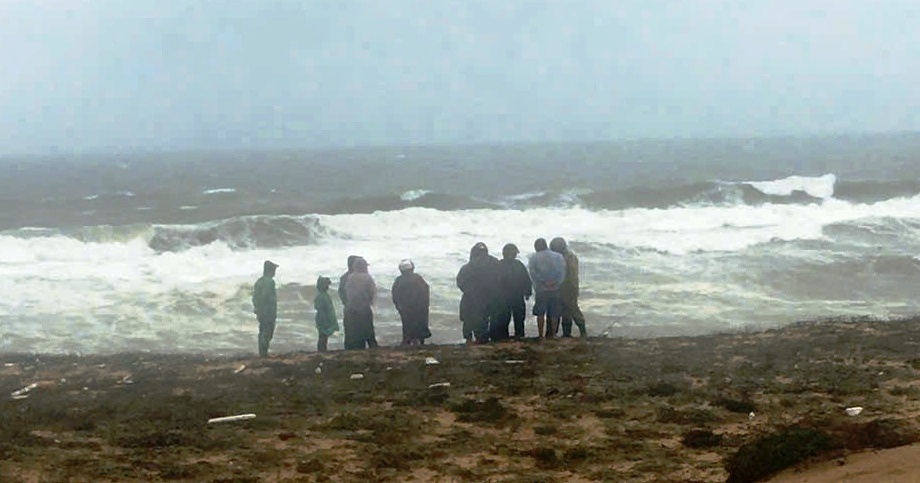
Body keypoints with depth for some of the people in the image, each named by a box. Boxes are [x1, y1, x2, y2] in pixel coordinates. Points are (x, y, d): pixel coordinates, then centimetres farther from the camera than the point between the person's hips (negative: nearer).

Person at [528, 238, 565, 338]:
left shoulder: (534, 257, 2)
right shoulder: (558, 257, 7)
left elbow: (533, 272, -8)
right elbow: (562, 272, -2)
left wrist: (544, 282, -12)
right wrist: (556, 283, -9)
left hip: (541, 289, -1)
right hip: (556, 289, 1)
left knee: (540, 313, 7)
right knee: (554, 315, 6)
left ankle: (541, 335, 4)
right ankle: (552, 335, 6)